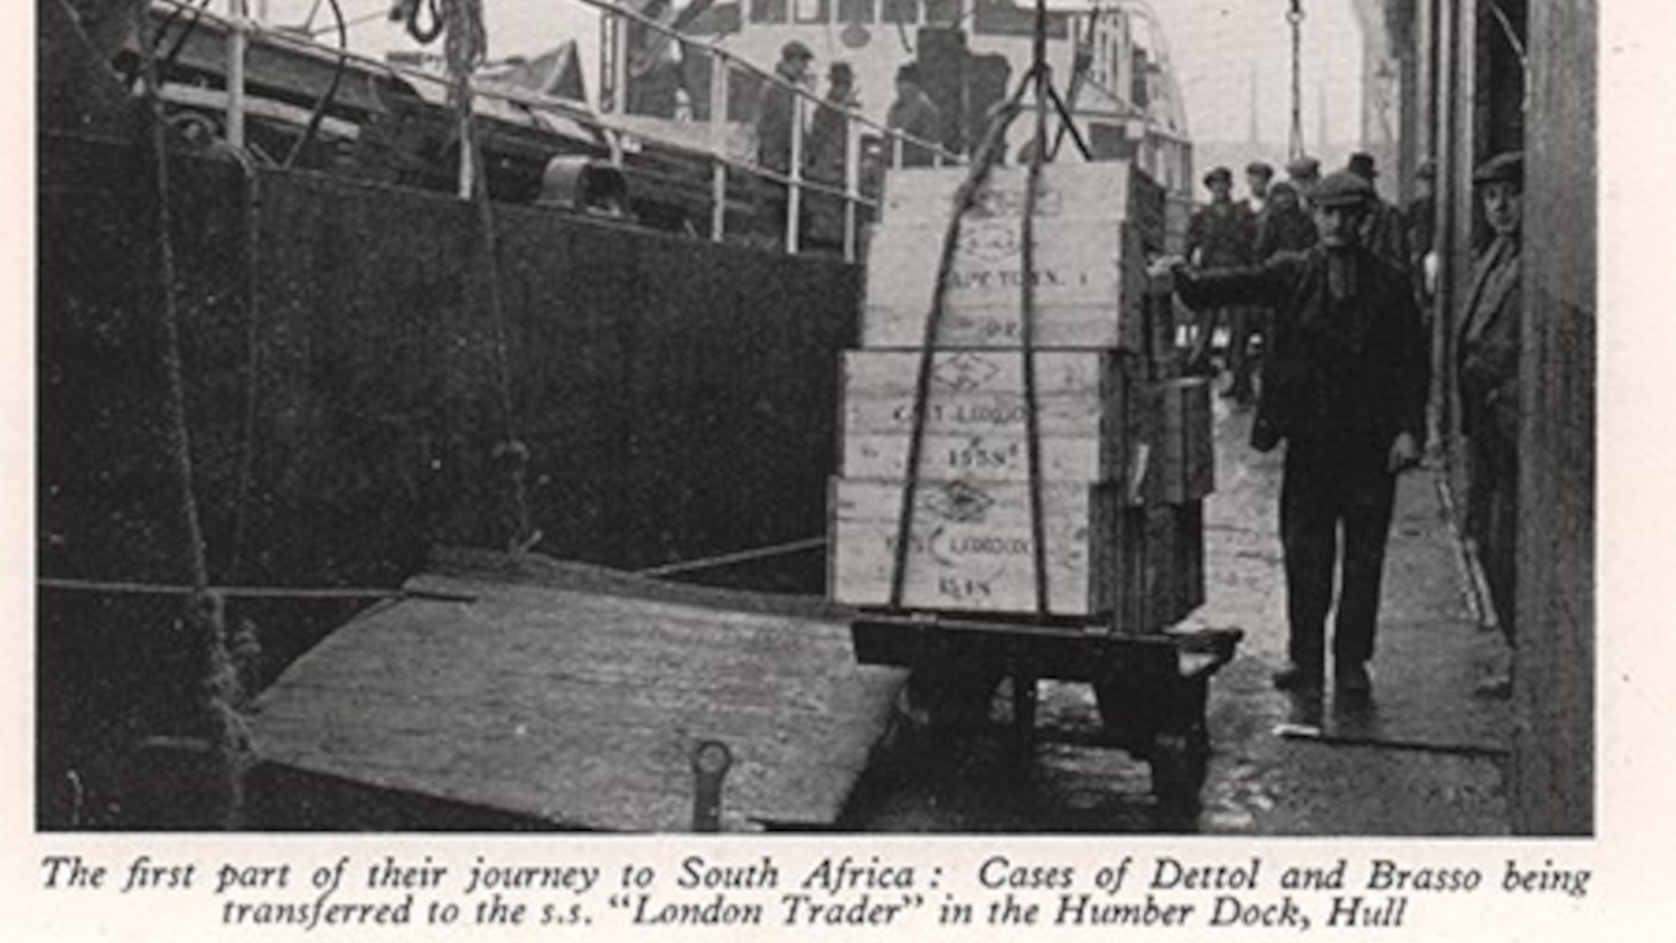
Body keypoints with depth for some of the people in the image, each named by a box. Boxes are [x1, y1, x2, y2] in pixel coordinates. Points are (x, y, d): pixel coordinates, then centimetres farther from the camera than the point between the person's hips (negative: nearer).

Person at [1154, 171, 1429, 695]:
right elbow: (1234, 285, -9)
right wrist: (1182, 277, -28)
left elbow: (1412, 362, 2)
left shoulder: (1389, 283, 3)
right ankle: (1306, 660, 14)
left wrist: (1409, 429, -7)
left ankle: (1352, 661, 14)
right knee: (1304, 550, 5)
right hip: (1309, 435, 1)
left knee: (1363, 554, 5)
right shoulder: (1291, 273, 5)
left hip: (1370, 438, -1)